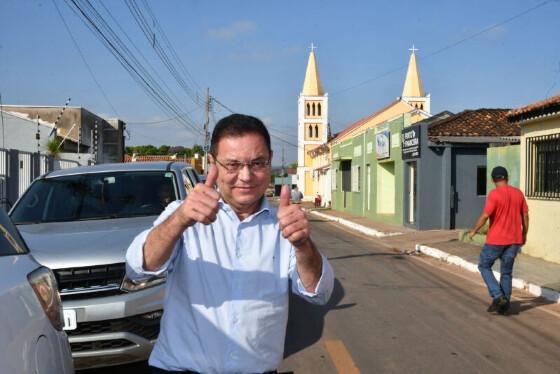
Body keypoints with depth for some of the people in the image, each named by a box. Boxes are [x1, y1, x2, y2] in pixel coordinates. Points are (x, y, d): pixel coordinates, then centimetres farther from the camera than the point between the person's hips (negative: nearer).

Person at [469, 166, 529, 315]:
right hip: (514, 240, 6)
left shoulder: (494, 194, -15)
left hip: (496, 240, -5)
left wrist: (474, 231, -3)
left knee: (484, 266, 12)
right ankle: (504, 303, 15)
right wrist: (524, 235, 20)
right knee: (506, 272, 14)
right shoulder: (518, 193, 3)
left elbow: (485, 216, -18)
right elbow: (525, 216, 8)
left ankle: (498, 297, 0)